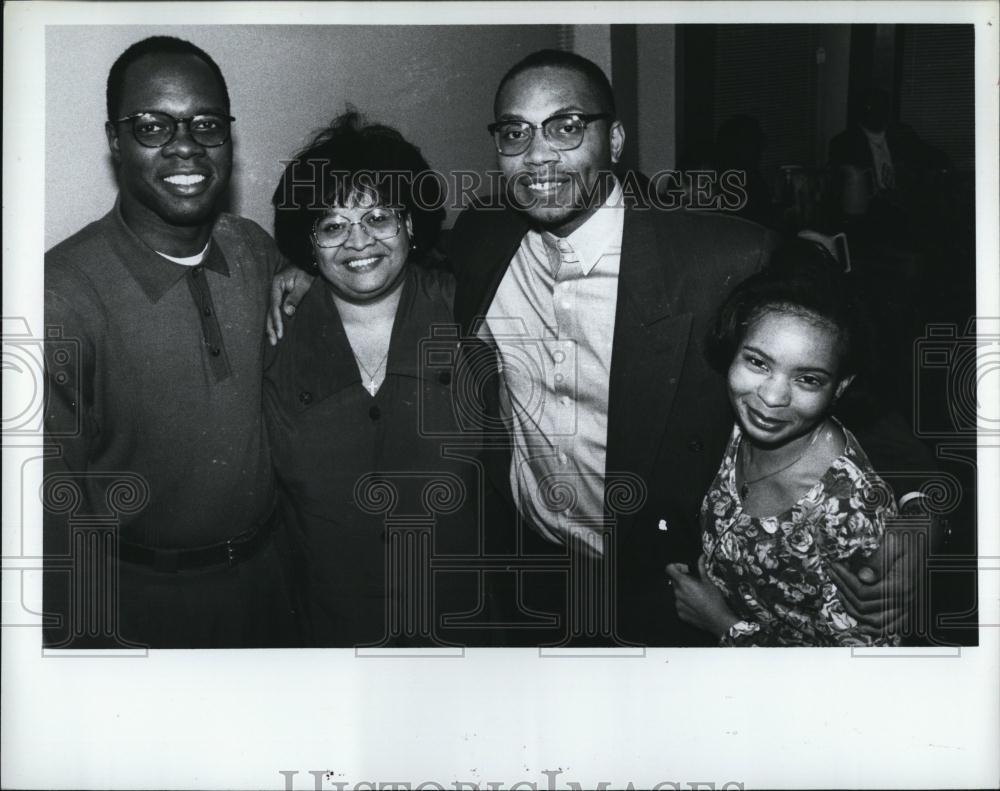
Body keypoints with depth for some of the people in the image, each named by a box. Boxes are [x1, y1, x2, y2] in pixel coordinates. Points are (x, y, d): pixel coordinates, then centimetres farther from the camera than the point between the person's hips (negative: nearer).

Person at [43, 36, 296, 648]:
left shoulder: (257, 250, -6)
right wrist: (86, 638, -15)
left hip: (265, 571, 5)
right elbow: (57, 508, -18)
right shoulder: (64, 293, -22)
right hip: (142, 598, -5)